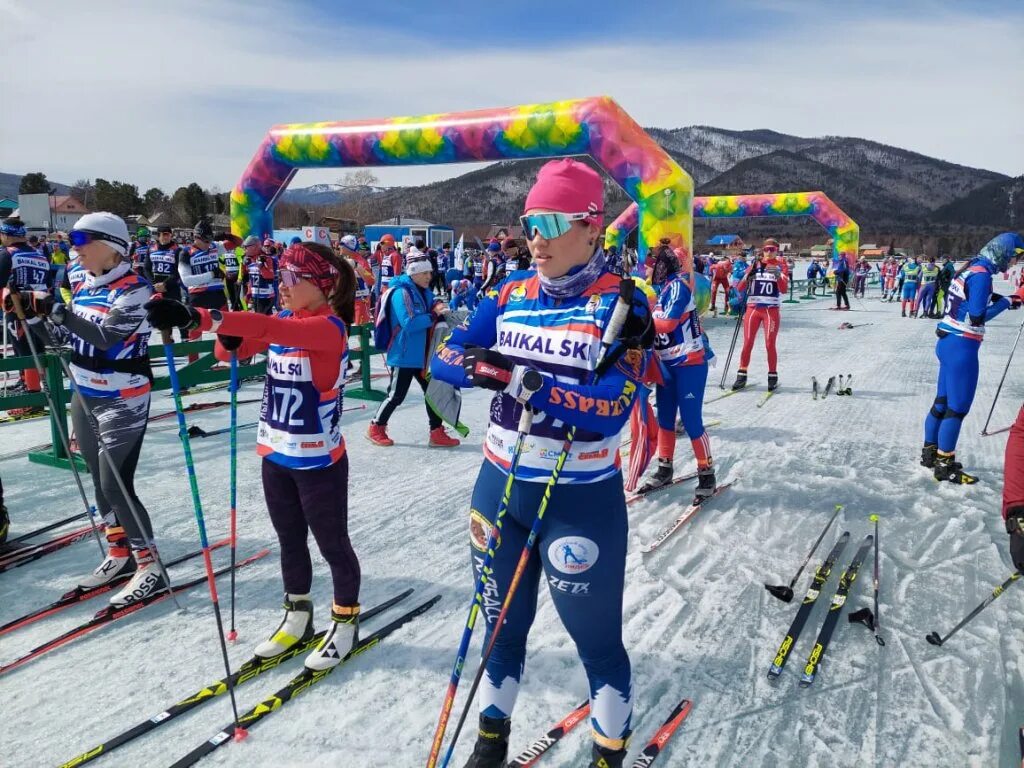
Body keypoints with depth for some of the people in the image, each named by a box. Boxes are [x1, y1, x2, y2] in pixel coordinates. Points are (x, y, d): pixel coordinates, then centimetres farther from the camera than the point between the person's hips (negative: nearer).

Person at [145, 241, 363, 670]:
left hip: (319, 461, -7)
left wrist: (194, 317, -44)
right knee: (290, 542, 20)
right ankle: (298, 618, 39)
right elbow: (232, 350, 6)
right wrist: (227, 340, -18)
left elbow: (266, 328, -36)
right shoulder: (285, 322, 5)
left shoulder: (330, 327, -20)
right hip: (276, 456, 8)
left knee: (332, 545, 9)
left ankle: (346, 623, 29)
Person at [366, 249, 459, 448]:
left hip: (422, 354, 9)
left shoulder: (424, 291, 9)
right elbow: (409, 323, -27)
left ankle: (437, 434, 18)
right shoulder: (401, 292, -18)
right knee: (396, 395, 2)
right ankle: (376, 428, 22)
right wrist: (434, 315, -28)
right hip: (404, 355, -9)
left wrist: (438, 305, -2)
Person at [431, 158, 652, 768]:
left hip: (582, 501, -4)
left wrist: (515, 377, -29)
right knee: (502, 625, 22)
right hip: (500, 487, 5)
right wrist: (478, 364, -24)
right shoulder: (515, 292, 2)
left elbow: (610, 410, -23)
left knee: (597, 639, 12)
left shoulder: (622, 304, -12)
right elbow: (447, 357, -1)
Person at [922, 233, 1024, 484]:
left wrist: (1003, 298, 6)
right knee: (958, 408, -1)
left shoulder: (972, 268, 10)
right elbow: (978, 316, -19)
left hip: (949, 343, 9)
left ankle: (930, 452, 28)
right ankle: (944, 465, 7)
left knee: (943, 402, 17)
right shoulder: (981, 274, -17)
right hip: (961, 347, -9)